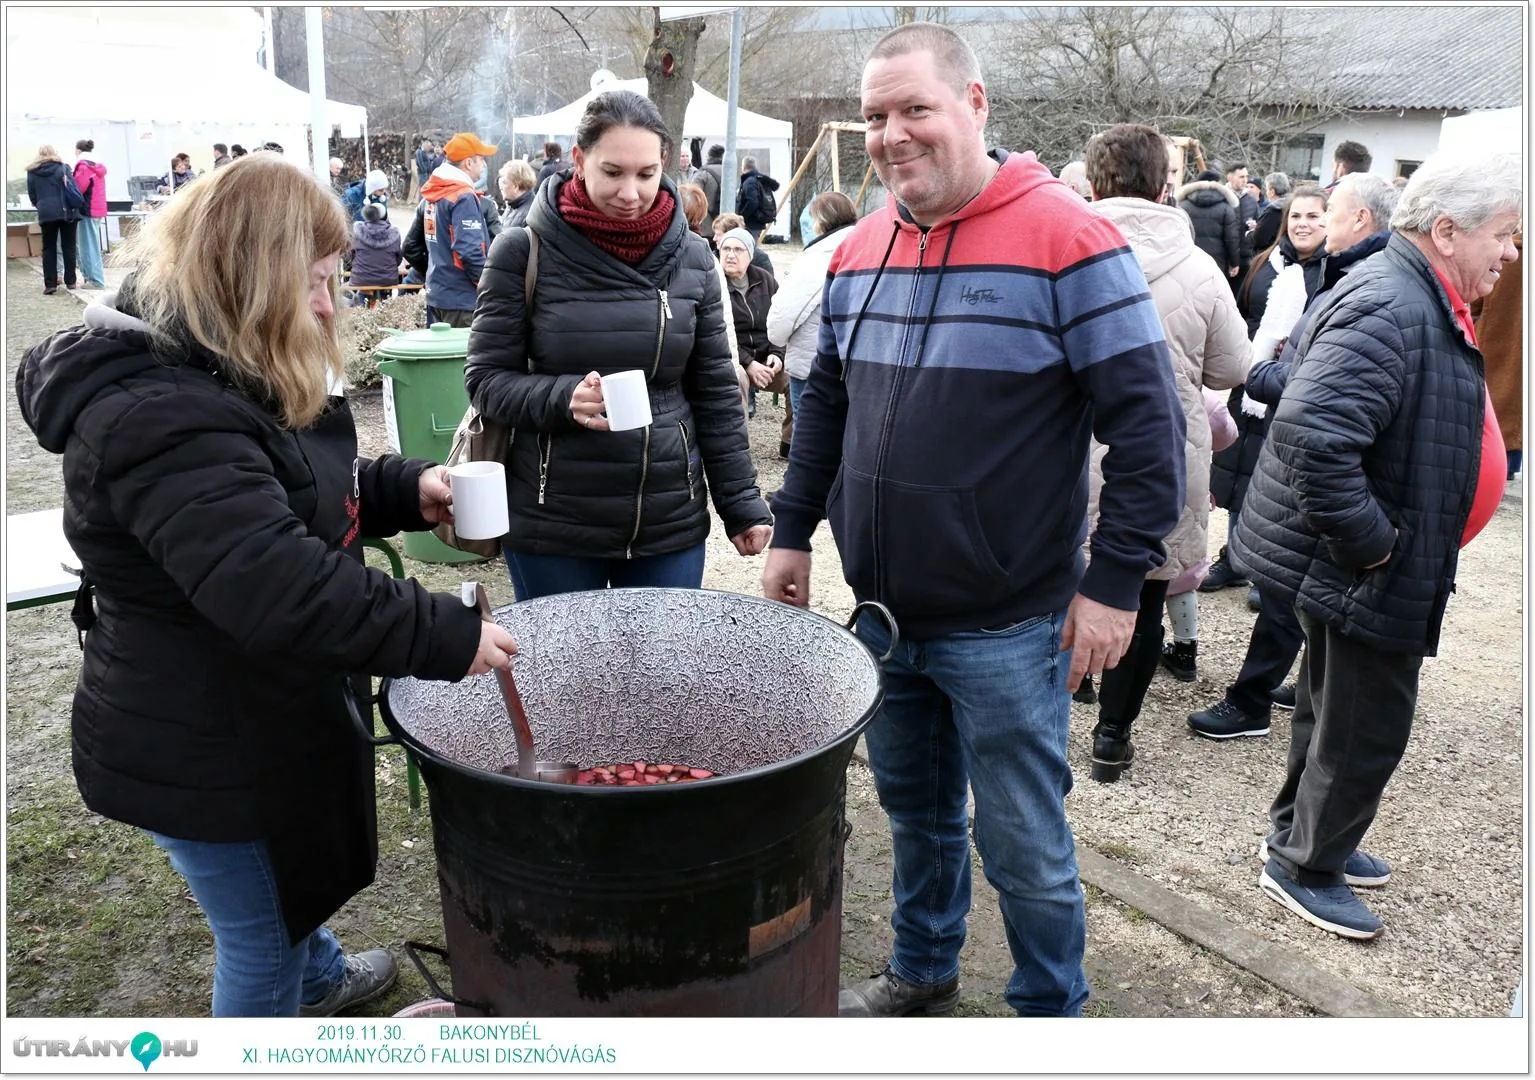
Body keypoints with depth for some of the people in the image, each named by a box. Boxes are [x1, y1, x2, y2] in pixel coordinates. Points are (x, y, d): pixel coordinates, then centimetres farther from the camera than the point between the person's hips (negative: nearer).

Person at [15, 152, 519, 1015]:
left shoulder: (216, 376, 4)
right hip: (203, 754, -11)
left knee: (291, 879, 35)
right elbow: (281, 589, -39)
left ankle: (318, 978, 62)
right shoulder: (162, 420, -32)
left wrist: (407, 490, -1)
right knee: (260, 936, 12)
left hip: (254, 717, 11)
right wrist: (446, 635, -33)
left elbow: (300, 494, 16)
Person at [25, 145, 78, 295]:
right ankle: (70, 281, 7)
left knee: (48, 248, 5)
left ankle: (50, 284, -1)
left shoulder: (32, 171, 8)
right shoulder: (63, 167, 3)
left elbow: (32, 196, 9)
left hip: (46, 213, 1)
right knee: (68, 246, 6)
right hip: (67, 211, -1)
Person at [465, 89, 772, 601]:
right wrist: (563, 397, -22)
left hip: (672, 522, 2)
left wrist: (741, 502, 5)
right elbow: (487, 379, -4)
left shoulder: (691, 258, 2)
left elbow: (715, 392, 7)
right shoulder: (524, 252, -6)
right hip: (553, 525, -2)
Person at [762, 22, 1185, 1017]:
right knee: (916, 812, 22)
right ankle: (922, 977, 44)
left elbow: (1148, 420, -13)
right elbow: (826, 404, 16)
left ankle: (1052, 1014, 32)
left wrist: (1115, 580, -15)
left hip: (1006, 631, -6)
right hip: (882, 616, 6)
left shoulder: (1066, 236, -13)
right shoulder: (861, 252, 7)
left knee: (1024, 848, 8)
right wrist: (793, 531, 13)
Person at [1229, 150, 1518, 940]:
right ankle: (1303, 868, 23)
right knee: (1368, 726, 4)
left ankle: (1302, 838, 41)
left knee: (1336, 709, 23)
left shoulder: (1420, 300, 10)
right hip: (1362, 576, -11)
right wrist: (1370, 542, -27)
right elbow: (1310, 433, -37)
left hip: (1363, 570, 11)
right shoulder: (1391, 308, -25)